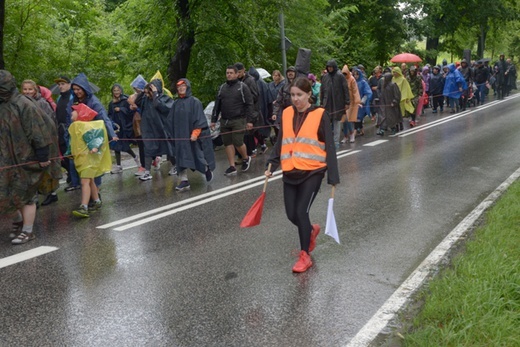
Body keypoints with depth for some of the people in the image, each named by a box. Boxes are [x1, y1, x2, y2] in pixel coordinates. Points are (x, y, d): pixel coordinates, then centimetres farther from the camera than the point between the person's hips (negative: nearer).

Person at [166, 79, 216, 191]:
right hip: (181, 137, 4)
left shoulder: (195, 101, -5)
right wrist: (174, 134, 5)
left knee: (199, 155, 2)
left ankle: (208, 170, 31)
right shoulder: (176, 104, 8)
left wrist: (195, 133, -17)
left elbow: (199, 119, -11)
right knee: (182, 158, -1)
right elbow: (170, 121, 11)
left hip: (194, 136, -4)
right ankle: (184, 181, 2)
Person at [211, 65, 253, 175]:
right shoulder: (222, 87, 14)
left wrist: (250, 120, -11)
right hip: (224, 121, 5)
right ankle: (232, 167, 10)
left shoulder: (242, 87, -1)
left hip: (238, 120, -5)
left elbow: (249, 104, -5)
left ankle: (246, 158, 19)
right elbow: (217, 105, 17)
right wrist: (213, 120, 12)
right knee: (227, 143, 4)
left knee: (238, 142, -10)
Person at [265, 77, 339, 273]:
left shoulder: (320, 115, -7)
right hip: (290, 173, 5)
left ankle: (305, 256, 11)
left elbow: (329, 146, -7)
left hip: (312, 172, -4)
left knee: (301, 211, -8)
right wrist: (271, 166, 5)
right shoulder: (286, 114, 5)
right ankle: (312, 230, 40)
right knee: (292, 214, 6)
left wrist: (333, 176, -10)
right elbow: (280, 143, 14)